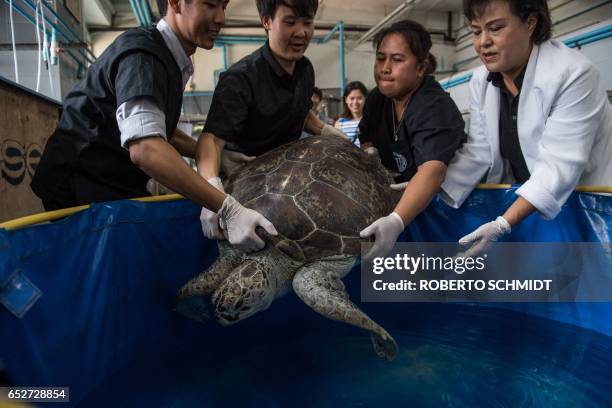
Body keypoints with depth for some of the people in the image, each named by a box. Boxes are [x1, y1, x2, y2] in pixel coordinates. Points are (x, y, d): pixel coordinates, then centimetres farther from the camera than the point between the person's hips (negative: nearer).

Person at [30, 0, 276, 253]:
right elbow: (144, 148, -35)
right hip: (79, 190, -8)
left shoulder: (172, 62, 10)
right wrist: (228, 209, -39)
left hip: (117, 188, 9)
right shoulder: (141, 51, -20)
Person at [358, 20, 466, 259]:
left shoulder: (435, 108, -30)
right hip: (397, 196, 7)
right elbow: (367, 140, 11)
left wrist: (395, 221, -63)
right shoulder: (377, 98, -5)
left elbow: (432, 170, -47)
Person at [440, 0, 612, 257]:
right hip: (519, 200, 5)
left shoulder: (573, 75, -22)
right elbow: (478, 153, -6)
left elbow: (559, 165, -29)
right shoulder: (480, 81, -3)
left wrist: (503, 224, -39)